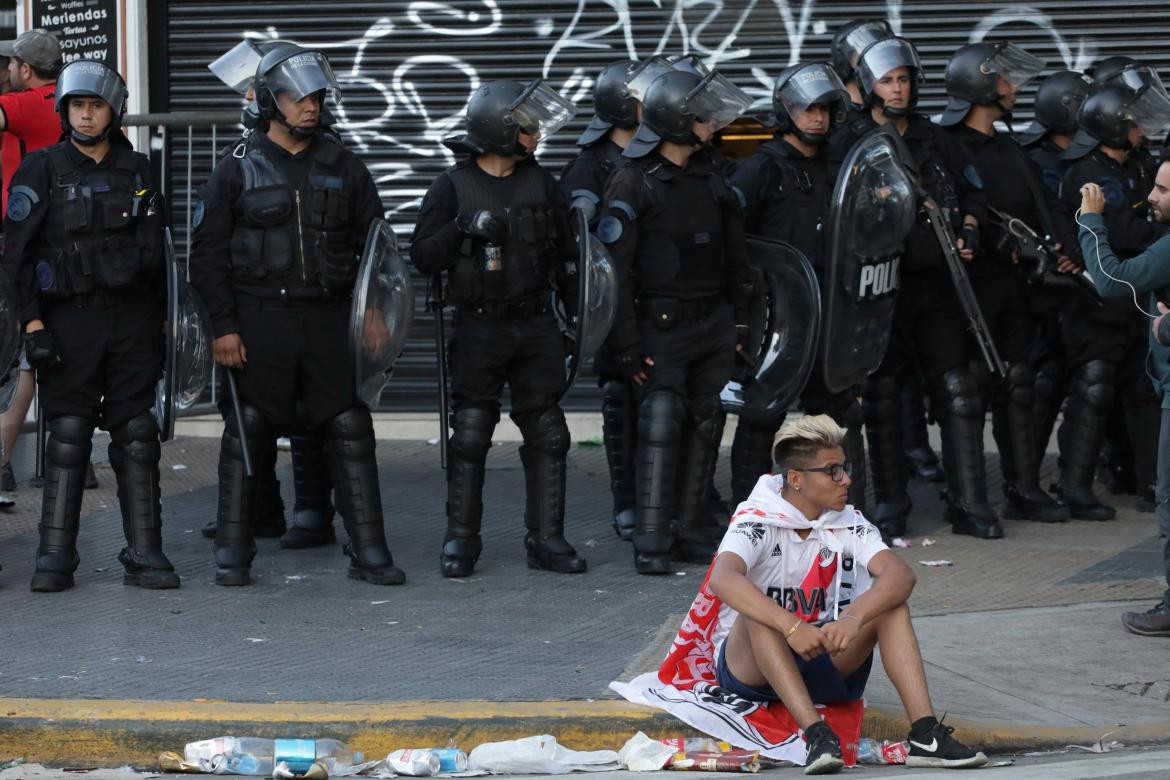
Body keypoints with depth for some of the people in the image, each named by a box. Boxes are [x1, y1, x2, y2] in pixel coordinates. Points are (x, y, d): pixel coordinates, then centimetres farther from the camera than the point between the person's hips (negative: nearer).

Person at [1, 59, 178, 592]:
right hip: (71, 320, -2)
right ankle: (55, 556, 1)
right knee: (68, 436, -2)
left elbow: (156, 247, 14)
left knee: (137, 437, 1)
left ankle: (144, 554, 3)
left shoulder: (136, 170, 10)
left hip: (133, 318, 3)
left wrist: (161, 318, 10)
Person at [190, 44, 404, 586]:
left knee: (351, 431, -1)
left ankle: (368, 551, 4)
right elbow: (207, 253, 0)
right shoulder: (237, 172, 1)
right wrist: (223, 327, -6)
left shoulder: (344, 169, 8)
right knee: (247, 434, 1)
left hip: (329, 319, 2)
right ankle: (233, 552, 10)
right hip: (259, 322, -2)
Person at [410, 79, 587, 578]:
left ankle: (546, 540, 8)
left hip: (536, 327, 3)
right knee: (470, 437, -1)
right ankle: (461, 541, 8)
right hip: (478, 329, -3)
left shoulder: (540, 182, 8)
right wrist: (463, 228, -23)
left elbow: (566, 256, 15)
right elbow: (423, 257, -7)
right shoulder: (453, 186, -3)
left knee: (547, 434, 2)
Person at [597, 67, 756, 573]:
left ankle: (693, 529, 14)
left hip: (714, 322, 6)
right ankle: (651, 540, -12)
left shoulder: (711, 178, 12)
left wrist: (738, 321, 15)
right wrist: (627, 347, -15)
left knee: (705, 424, 7)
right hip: (663, 322, -6)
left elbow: (735, 255, 19)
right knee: (661, 421, -13)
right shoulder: (632, 184, -9)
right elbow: (615, 269, -12)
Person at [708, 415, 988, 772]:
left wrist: (854, 618, -40)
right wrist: (792, 627, -47)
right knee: (758, 614, -35)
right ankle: (816, 733, -44)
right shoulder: (757, 521, -16)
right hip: (748, 663, -4)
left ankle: (925, 734, -31)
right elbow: (723, 580, -37)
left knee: (890, 601, -18)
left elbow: (902, 575, -21)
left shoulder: (848, 524, -3)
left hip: (822, 663, 4)